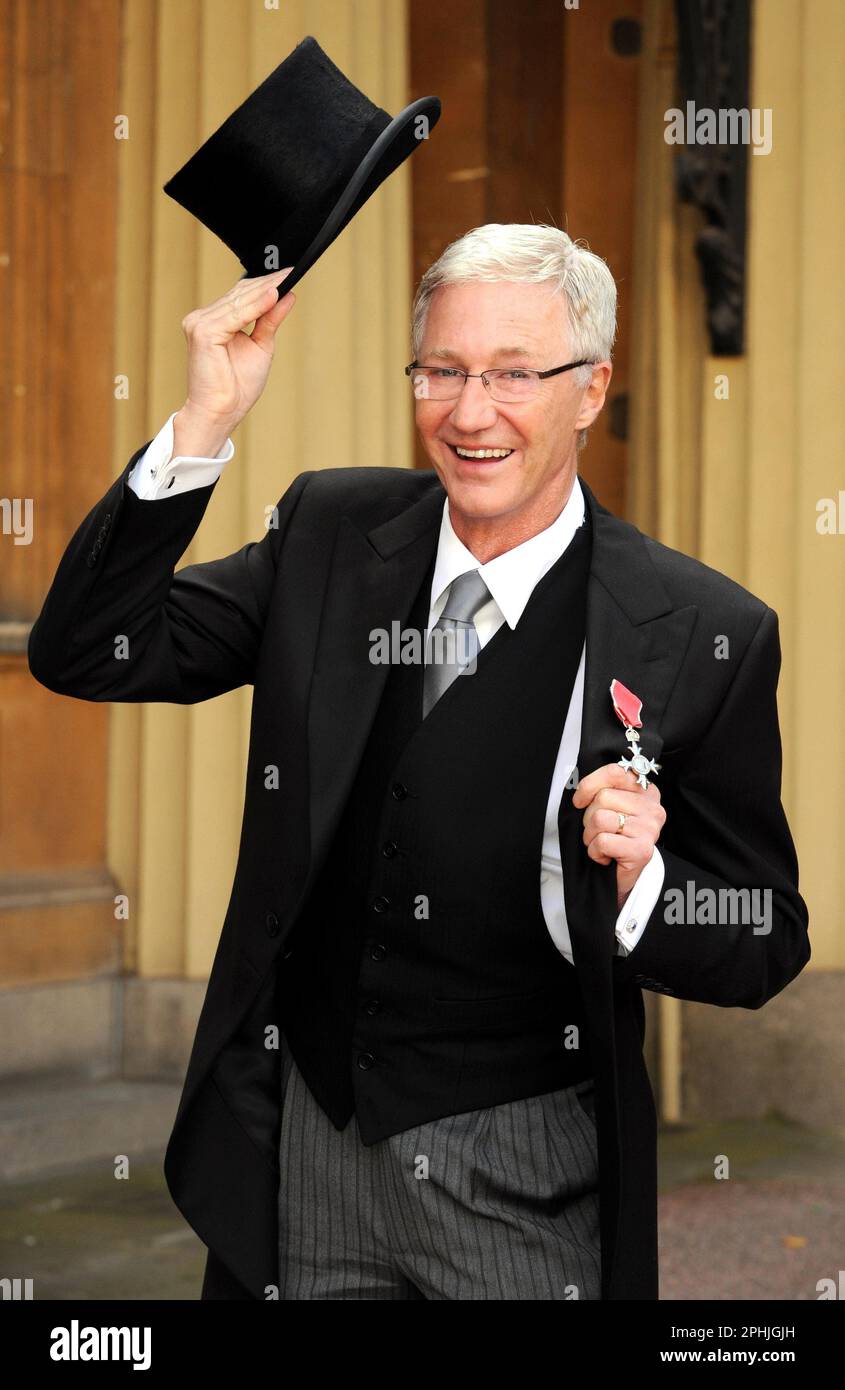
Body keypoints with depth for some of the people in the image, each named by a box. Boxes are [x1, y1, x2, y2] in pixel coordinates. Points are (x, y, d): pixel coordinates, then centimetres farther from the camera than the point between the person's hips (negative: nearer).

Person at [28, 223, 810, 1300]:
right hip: (304, 1143, 3)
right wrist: (204, 423, -15)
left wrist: (639, 885, -26)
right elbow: (84, 655, -6)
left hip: (528, 1178, -3)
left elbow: (766, 946, -4)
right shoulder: (330, 531, 0)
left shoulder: (705, 636, -10)